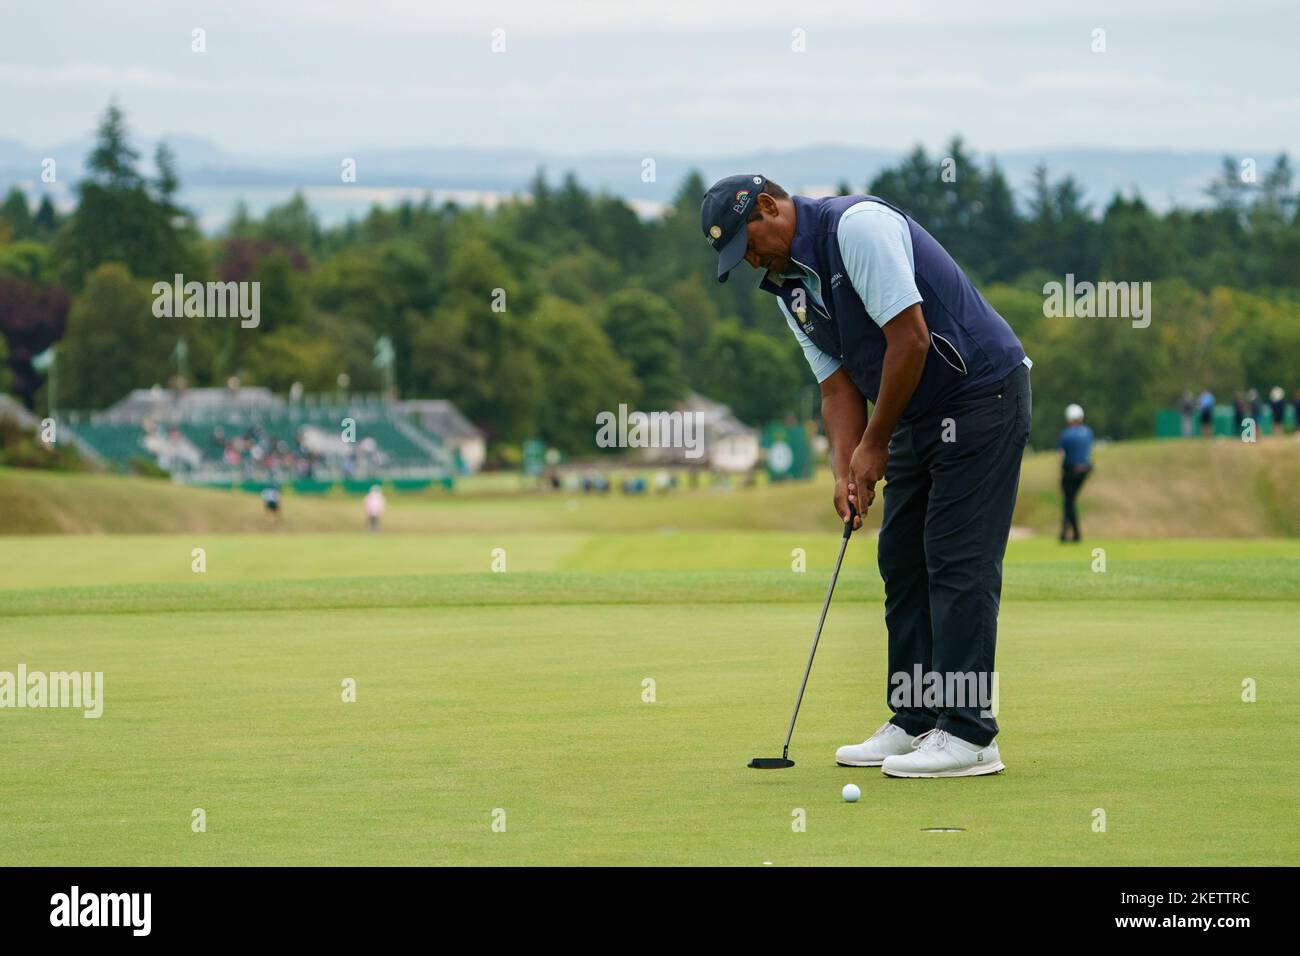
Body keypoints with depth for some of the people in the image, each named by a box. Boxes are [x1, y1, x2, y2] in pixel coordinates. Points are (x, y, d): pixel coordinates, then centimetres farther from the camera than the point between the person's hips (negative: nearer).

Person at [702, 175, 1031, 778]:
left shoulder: (857, 226, -20)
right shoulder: (789, 288, 9)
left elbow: (910, 338, -23)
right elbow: (839, 387, 9)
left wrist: (874, 444, -15)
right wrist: (845, 471, -7)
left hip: (982, 394, -9)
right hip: (919, 415, 9)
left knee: (959, 561, -12)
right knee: (903, 563, 8)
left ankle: (969, 735, -13)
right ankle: (917, 723, 13)